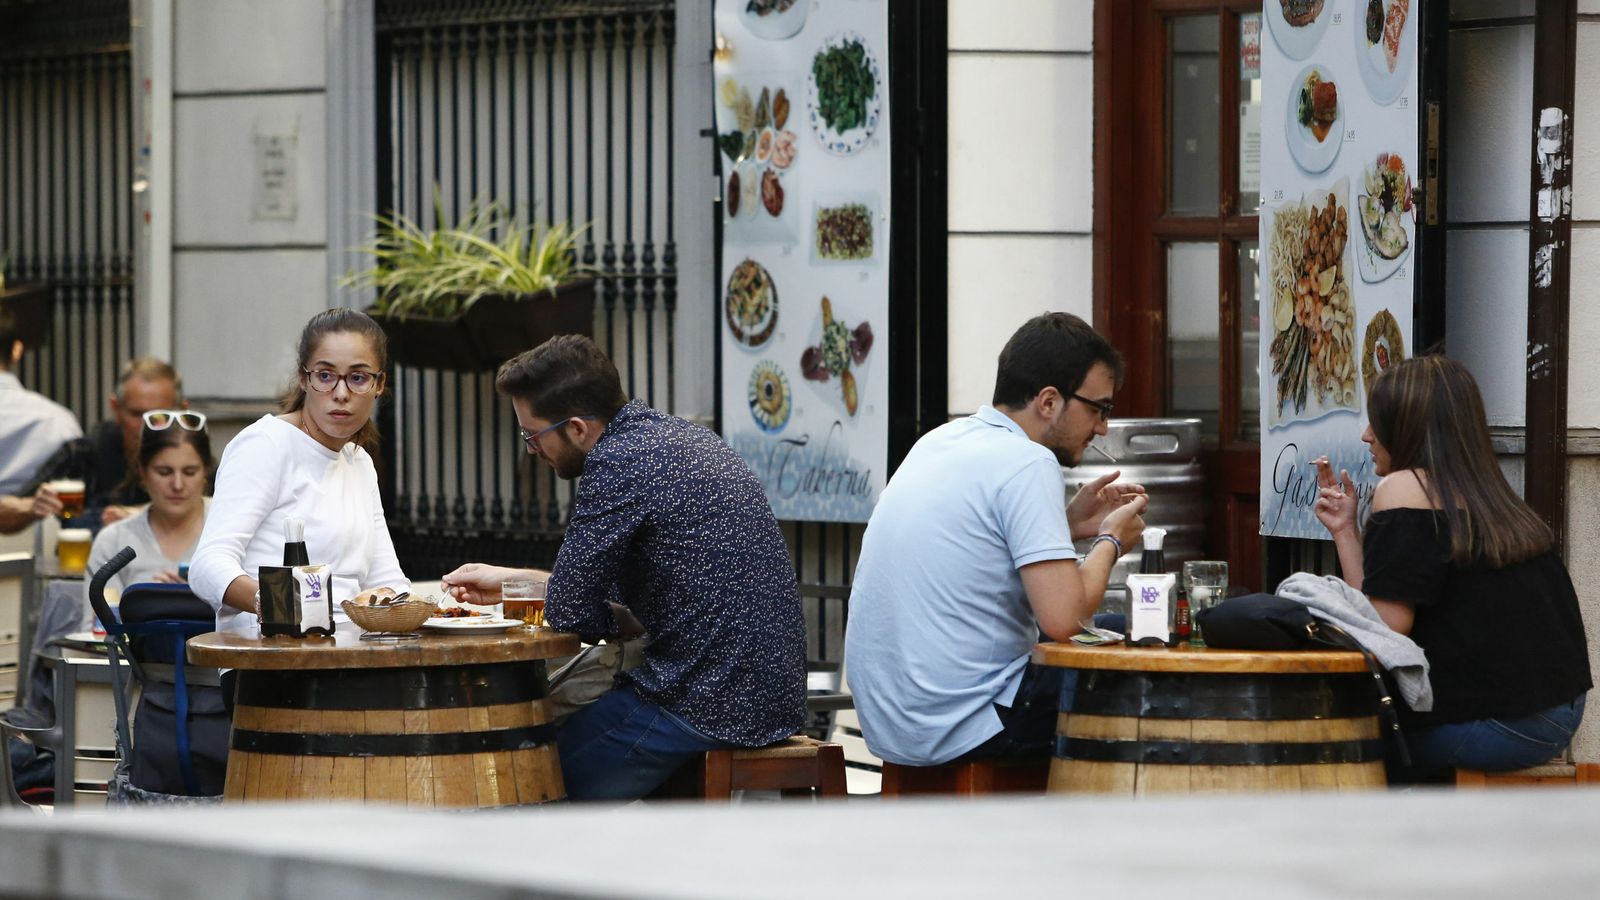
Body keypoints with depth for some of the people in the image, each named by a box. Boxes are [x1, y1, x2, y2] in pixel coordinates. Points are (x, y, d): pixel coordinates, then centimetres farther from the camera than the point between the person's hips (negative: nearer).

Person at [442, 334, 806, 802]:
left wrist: (622, 622, 7)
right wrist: (511, 580, 27)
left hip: (701, 708, -9)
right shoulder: (682, 436, 13)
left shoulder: (619, 461, -16)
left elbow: (569, 613, -13)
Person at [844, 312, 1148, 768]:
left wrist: (1069, 523, 15)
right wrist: (1110, 541, -4)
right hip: (959, 729, -9)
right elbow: (1062, 618, -22)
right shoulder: (1028, 464, -15)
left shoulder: (940, 441, 11)